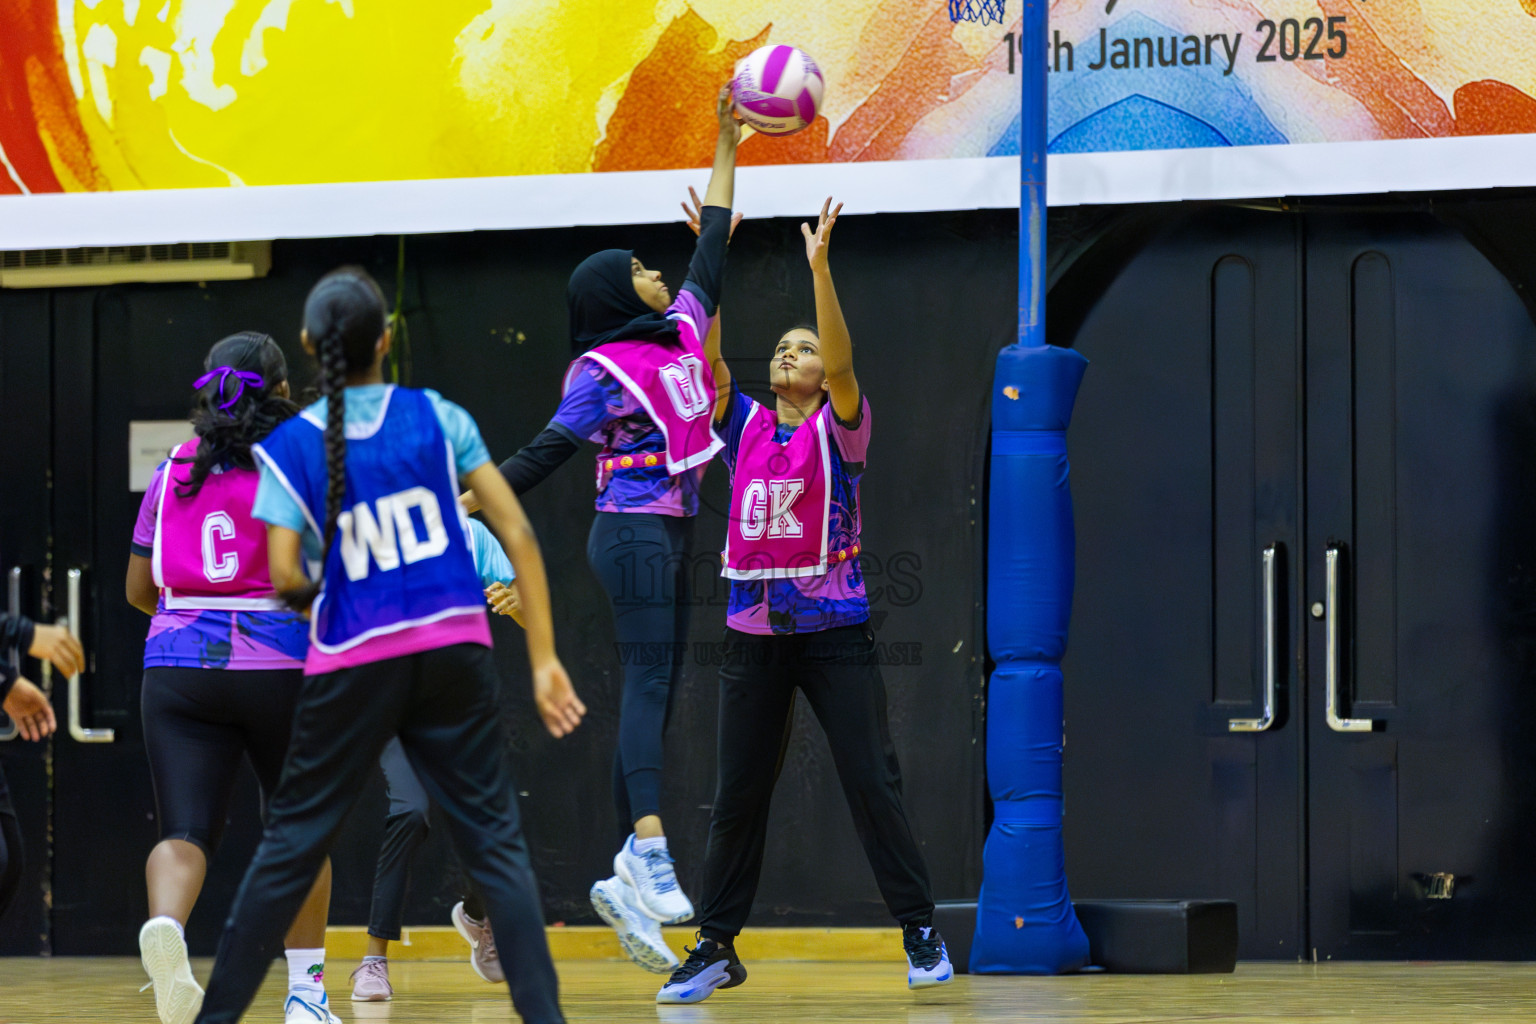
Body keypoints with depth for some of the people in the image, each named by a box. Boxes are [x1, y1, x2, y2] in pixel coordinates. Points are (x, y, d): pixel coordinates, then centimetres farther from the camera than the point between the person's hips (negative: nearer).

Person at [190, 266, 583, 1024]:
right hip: (455, 648, 1)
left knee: (290, 846, 8)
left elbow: (286, 579, -9)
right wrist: (545, 661, 1)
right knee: (496, 841, 4)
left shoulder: (288, 449, -2)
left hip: (353, 663, -1)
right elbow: (516, 532, -2)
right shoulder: (439, 418, 1)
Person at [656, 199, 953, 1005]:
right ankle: (717, 947, 11)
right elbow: (708, 352, -1)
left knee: (873, 784, -5)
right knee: (737, 794, 5)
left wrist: (820, 267, -25)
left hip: (833, 628, -3)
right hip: (755, 631, 3)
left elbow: (841, 358, -16)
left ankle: (921, 935, 2)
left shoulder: (839, 428, 0)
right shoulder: (744, 426, 9)